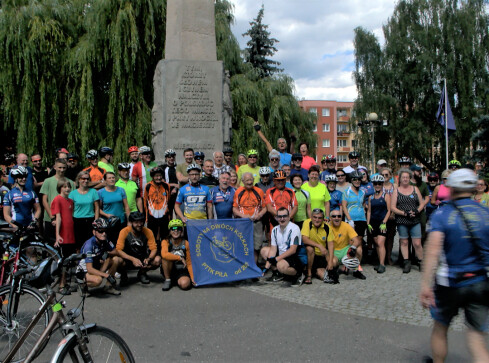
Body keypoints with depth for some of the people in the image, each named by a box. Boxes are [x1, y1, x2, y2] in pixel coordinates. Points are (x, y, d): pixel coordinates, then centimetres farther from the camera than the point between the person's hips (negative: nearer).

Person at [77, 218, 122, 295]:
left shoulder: (105, 241, -9)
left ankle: (108, 286, -5)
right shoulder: (89, 245, -28)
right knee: (98, 279, -38)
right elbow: (89, 269, -32)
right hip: (84, 271, -7)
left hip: (96, 267, 7)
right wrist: (107, 275, -37)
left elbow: (115, 252, 0)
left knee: (117, 259, -14)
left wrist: (107, 253, -23)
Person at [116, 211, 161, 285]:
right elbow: (118, 250, -24)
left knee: (157, 260, -26)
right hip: (128, 258, -2)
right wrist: (133, 259, -39)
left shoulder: (148, 232, -11)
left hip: (142, 259, 2)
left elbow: (154, 249, -14)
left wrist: (148, 259, -36)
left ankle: (142, 273, 7)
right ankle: (123, 275, 3)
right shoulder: (124, 232, -17)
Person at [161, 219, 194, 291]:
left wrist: (192, 278, -10)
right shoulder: (165, 242, -6)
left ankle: (178, 281, 7)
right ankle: (167, 280, -9)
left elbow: (189, 263, 0)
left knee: (185, 284, -31)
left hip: (182, 270, 1)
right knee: (166, 257, -30)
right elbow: (164, 254, -30)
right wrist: (180, 258, -24)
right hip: (168, 271, -1)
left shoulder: (185, 243, -2)